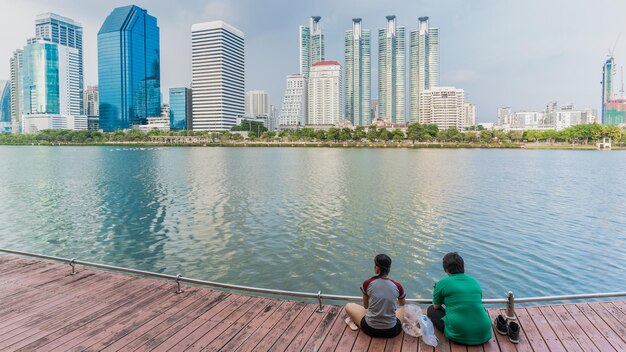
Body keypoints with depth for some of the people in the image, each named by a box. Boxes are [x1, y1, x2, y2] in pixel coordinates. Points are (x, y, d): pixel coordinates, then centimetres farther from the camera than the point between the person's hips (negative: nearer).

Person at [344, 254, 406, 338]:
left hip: (370, 329, 0)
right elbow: (402, 304, 17)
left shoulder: (367, 283, -11)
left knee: (348, 306, 22)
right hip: (391, 331, 0)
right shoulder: (397, 287, -7)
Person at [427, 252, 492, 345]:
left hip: (458, 335, -5)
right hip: (483, 334, 5)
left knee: (431, 310, 17)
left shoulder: (442, 283, -2)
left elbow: (436, 306, 13)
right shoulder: (475, 282, 11)